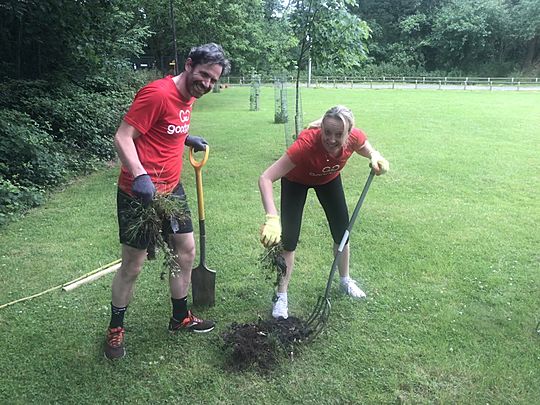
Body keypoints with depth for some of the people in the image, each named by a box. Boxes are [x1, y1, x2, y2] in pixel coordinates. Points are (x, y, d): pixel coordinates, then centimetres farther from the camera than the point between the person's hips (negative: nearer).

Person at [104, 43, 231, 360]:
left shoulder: (189, 97, 9)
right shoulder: (157, 93, -19)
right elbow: (122, 137, -22)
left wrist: (187, 139, 7)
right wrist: (139, 176, -34)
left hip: (172, 190, 9)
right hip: (140, 193, -9)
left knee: (186, 251, 14)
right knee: (133, 265, 3)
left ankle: (180, 318, 33)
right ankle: (116, 328, 25)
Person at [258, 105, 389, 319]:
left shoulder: (355, 137, -32)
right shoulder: (307, 142, -45)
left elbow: (369, 151, -3)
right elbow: (265, 178, -48)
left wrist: (376, 159, -27)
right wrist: (272, 218, -59)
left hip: (329, 179, 4)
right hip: (296, 181, -4)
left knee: (342, 231, 9)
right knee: (289, 238, -11)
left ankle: (345, 280, 34)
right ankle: (281, 296, 4)